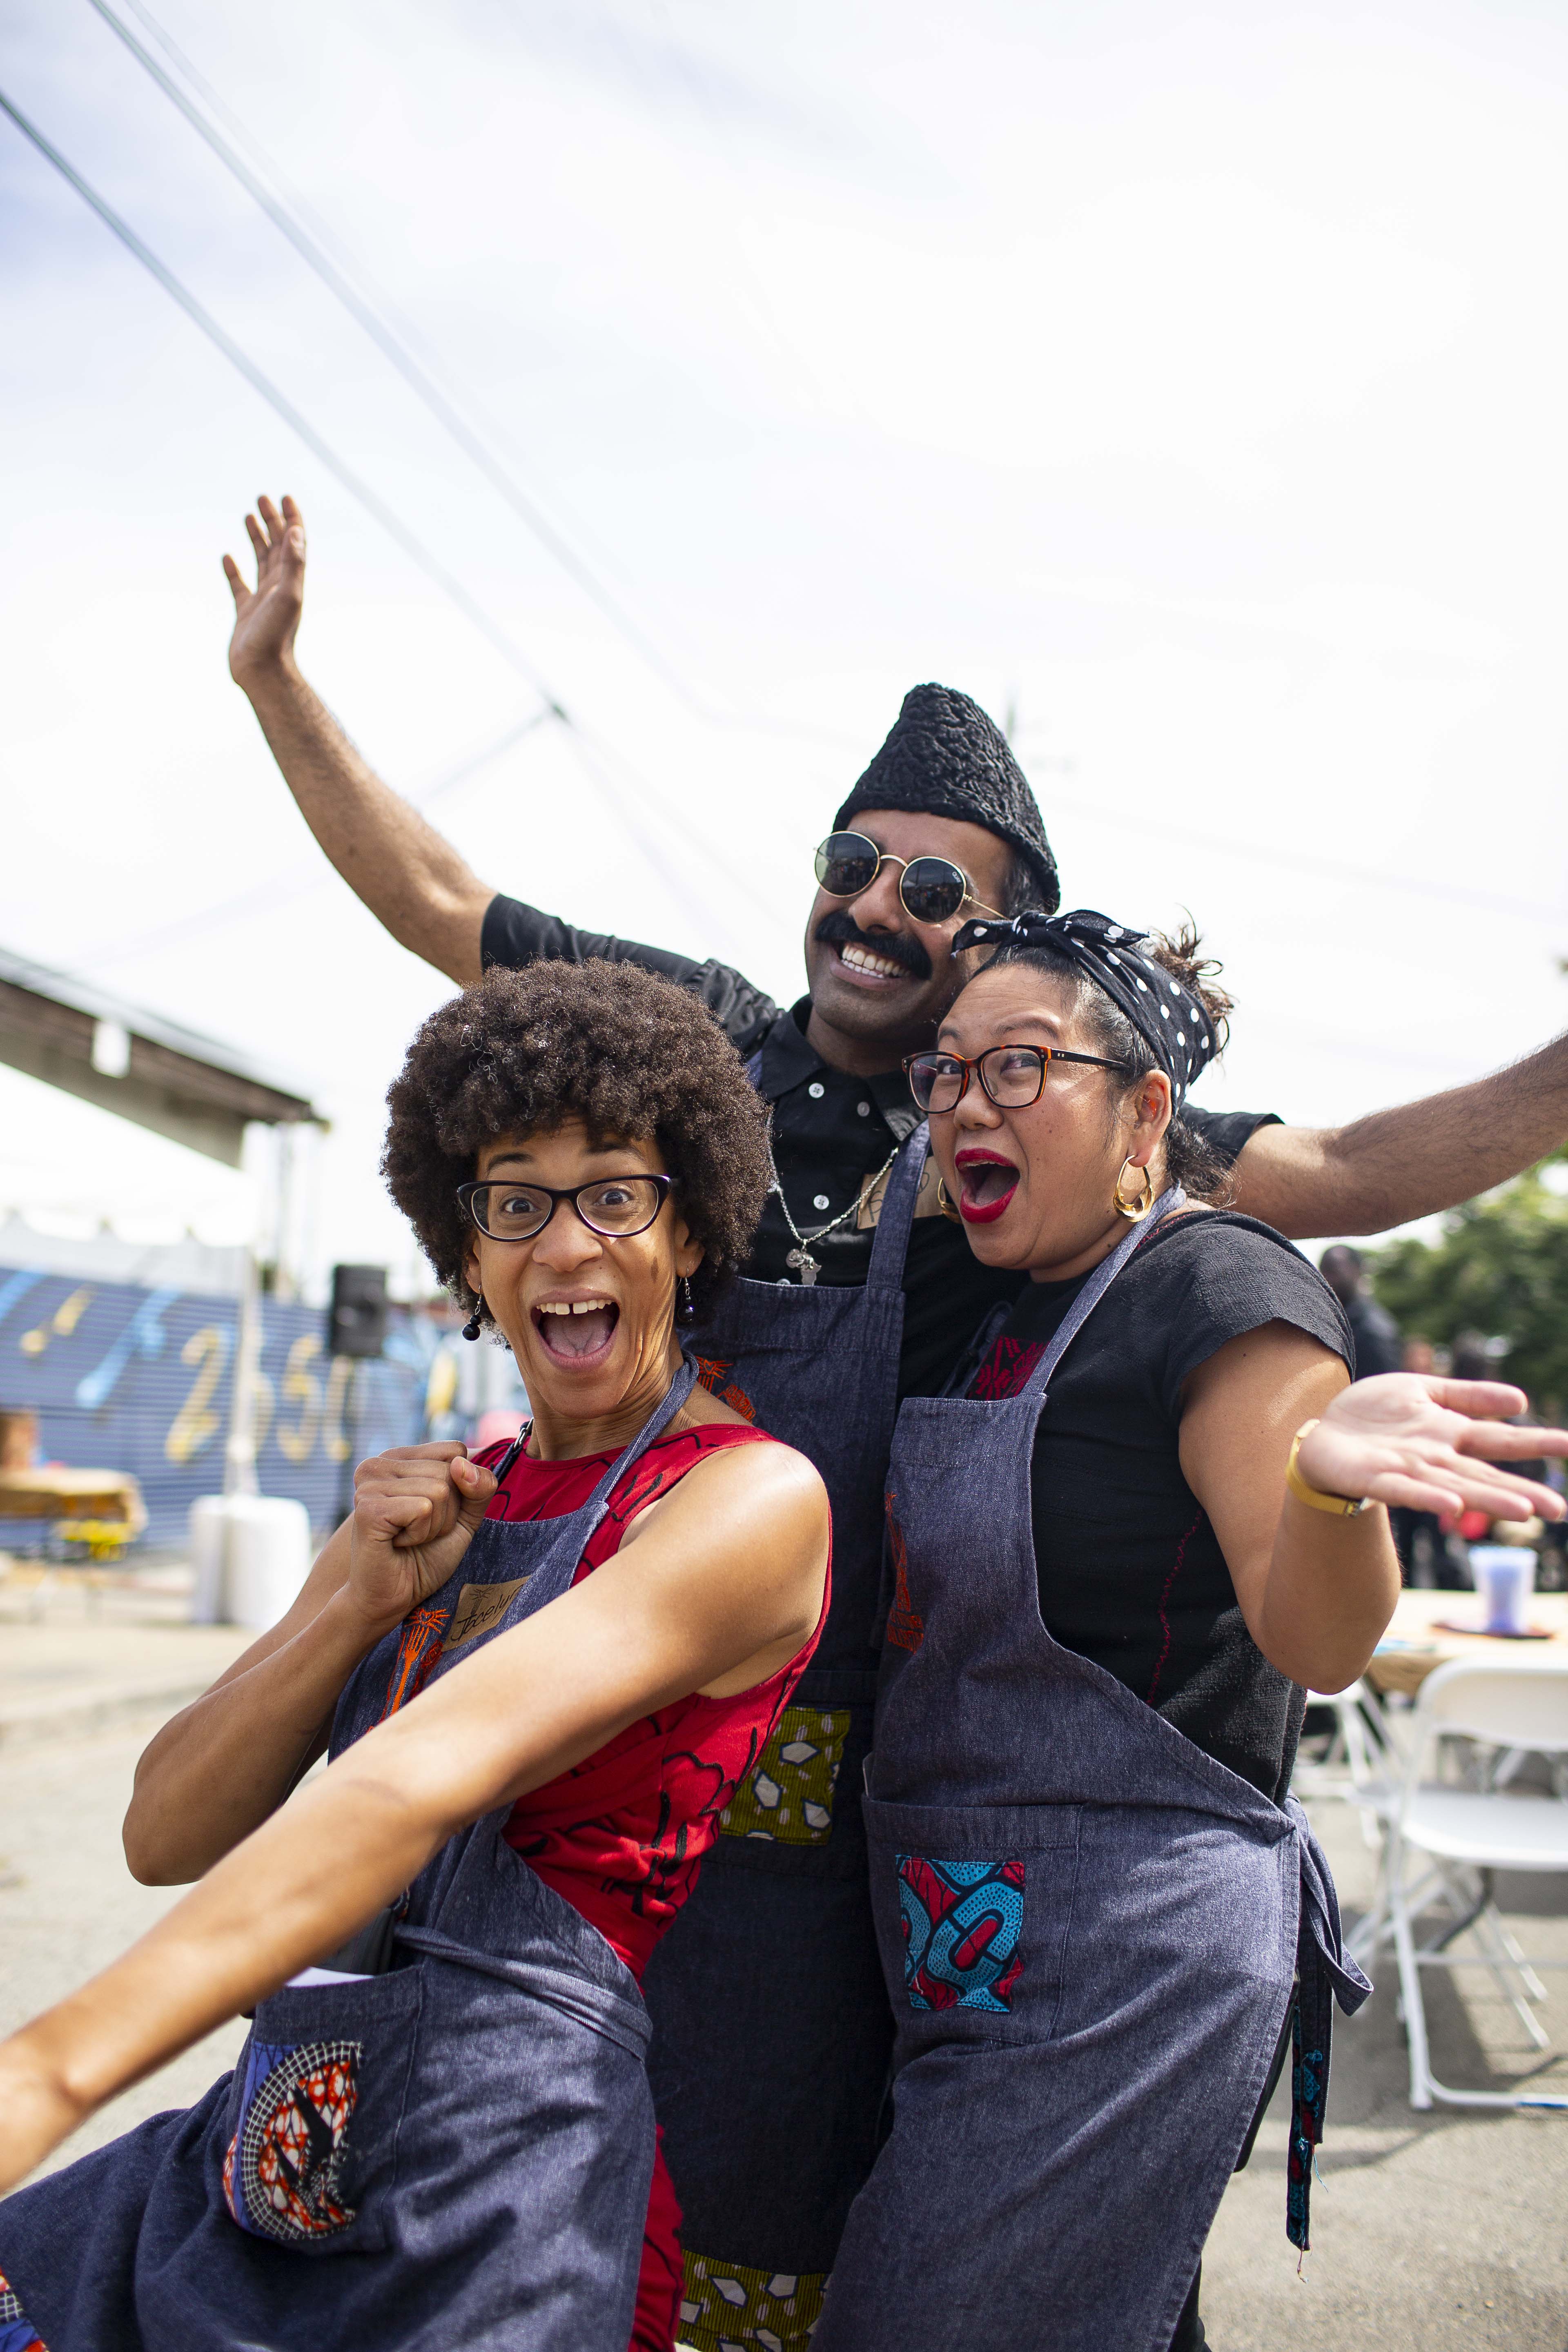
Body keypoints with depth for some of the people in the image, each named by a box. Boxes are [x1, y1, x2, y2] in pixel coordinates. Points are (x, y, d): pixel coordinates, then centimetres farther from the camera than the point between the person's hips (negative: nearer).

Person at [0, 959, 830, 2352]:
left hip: (496, 2199, -6)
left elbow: (430, 1778, -23)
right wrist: (361, 1598, -8)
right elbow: (167, 1836, 7)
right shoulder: (440, 1509, 13)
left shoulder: (754, 1498, -10)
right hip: (270, 2142, 6)